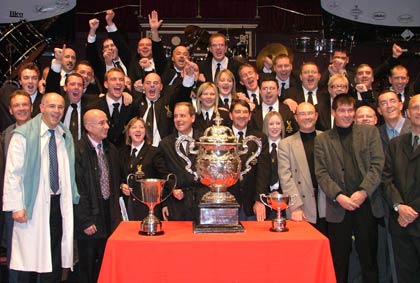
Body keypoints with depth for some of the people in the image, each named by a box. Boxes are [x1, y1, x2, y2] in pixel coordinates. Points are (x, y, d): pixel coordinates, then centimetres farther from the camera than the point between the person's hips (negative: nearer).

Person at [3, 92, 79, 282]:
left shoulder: (66, 137, 11)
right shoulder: (23, 135, -6)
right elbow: (12, 173, -8)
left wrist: (72, 199, 6)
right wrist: (16, 206, -14)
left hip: (60, 204, 5)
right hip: (34, 205, -5)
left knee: (55, 261, 11)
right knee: (30, 261, 2)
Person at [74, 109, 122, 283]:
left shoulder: (111, 150, 10)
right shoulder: (78, 151, -13)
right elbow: (77, 189, -14)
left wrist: (116, 213, 12)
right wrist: (85, 221, -13)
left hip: (110, 216, 6)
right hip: (90, 219, -6)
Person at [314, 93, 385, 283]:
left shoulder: (370, 132, 9)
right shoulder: (322, 140, 9)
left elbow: (377, 165, 0)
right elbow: (321, 173, 1)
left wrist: (363, 192, -12)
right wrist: (338, 196, -13)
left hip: (367, 205, 0)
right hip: (338, 208, 0)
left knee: (369, 259, 7)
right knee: (339, 262, 6)